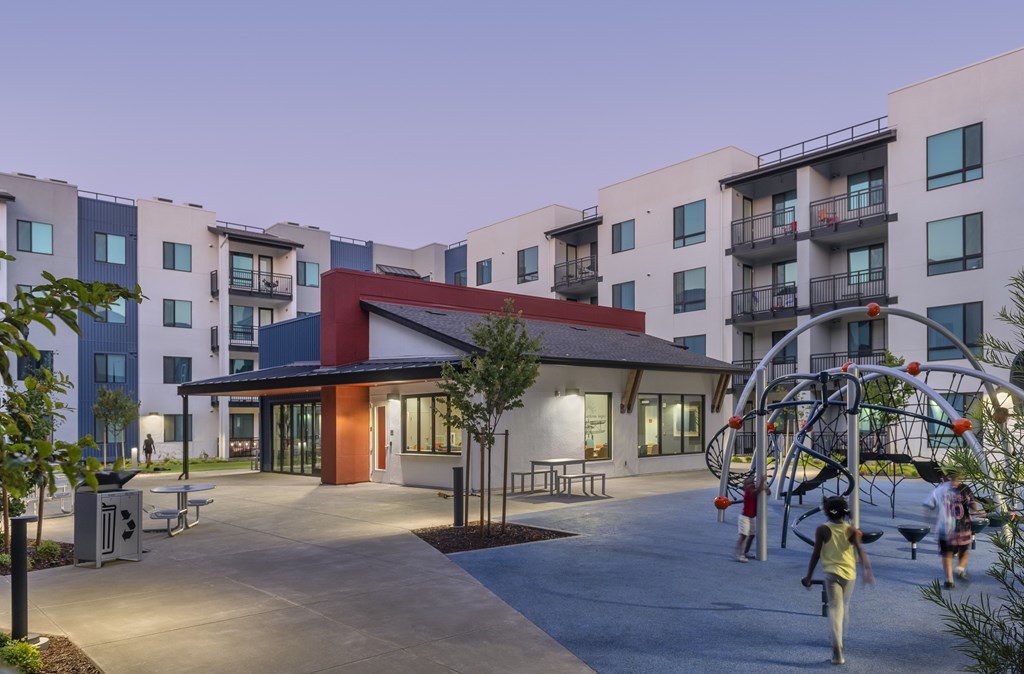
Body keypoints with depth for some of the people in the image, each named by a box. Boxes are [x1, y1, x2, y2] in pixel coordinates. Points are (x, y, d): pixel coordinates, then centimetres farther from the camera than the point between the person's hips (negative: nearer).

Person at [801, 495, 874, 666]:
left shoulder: (822, 530, -6)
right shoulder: (851, 531, 0)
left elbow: (816, 554, -7)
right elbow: (860, 550, -16)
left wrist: (809, 576, 0)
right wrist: (867, 569, -26)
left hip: (832, 573, -3)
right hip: (849, 574, 3)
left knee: (835, 608, -7)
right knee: (844, 607, 23)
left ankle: (837, 651, -21)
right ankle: (839, 640, 40)